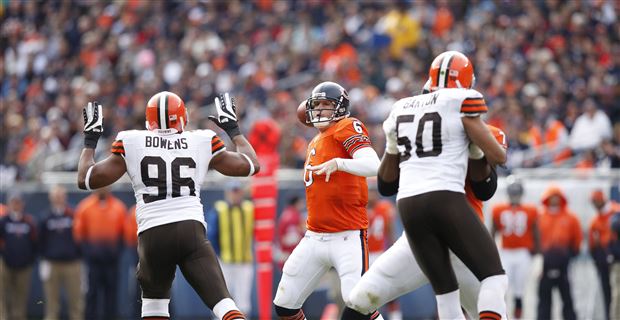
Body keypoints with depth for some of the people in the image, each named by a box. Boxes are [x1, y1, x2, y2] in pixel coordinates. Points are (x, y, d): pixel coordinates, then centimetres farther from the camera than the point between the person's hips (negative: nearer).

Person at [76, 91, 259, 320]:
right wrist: (232, 128, 36)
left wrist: (90, 140, 29)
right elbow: (250, 164, 22)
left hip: (153, 234, 1)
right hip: (192, 230, -1)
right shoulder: (201, 142, 11)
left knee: (154, 301, 24)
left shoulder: (130, 144, 8)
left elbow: (86, 179, 13)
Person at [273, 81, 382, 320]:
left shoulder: (347, 129, -8)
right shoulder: (315, 144, 19)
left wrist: (338, 163, -35)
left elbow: (373, 166, -24)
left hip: (347, 236, -9)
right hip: (314, 237, 9)